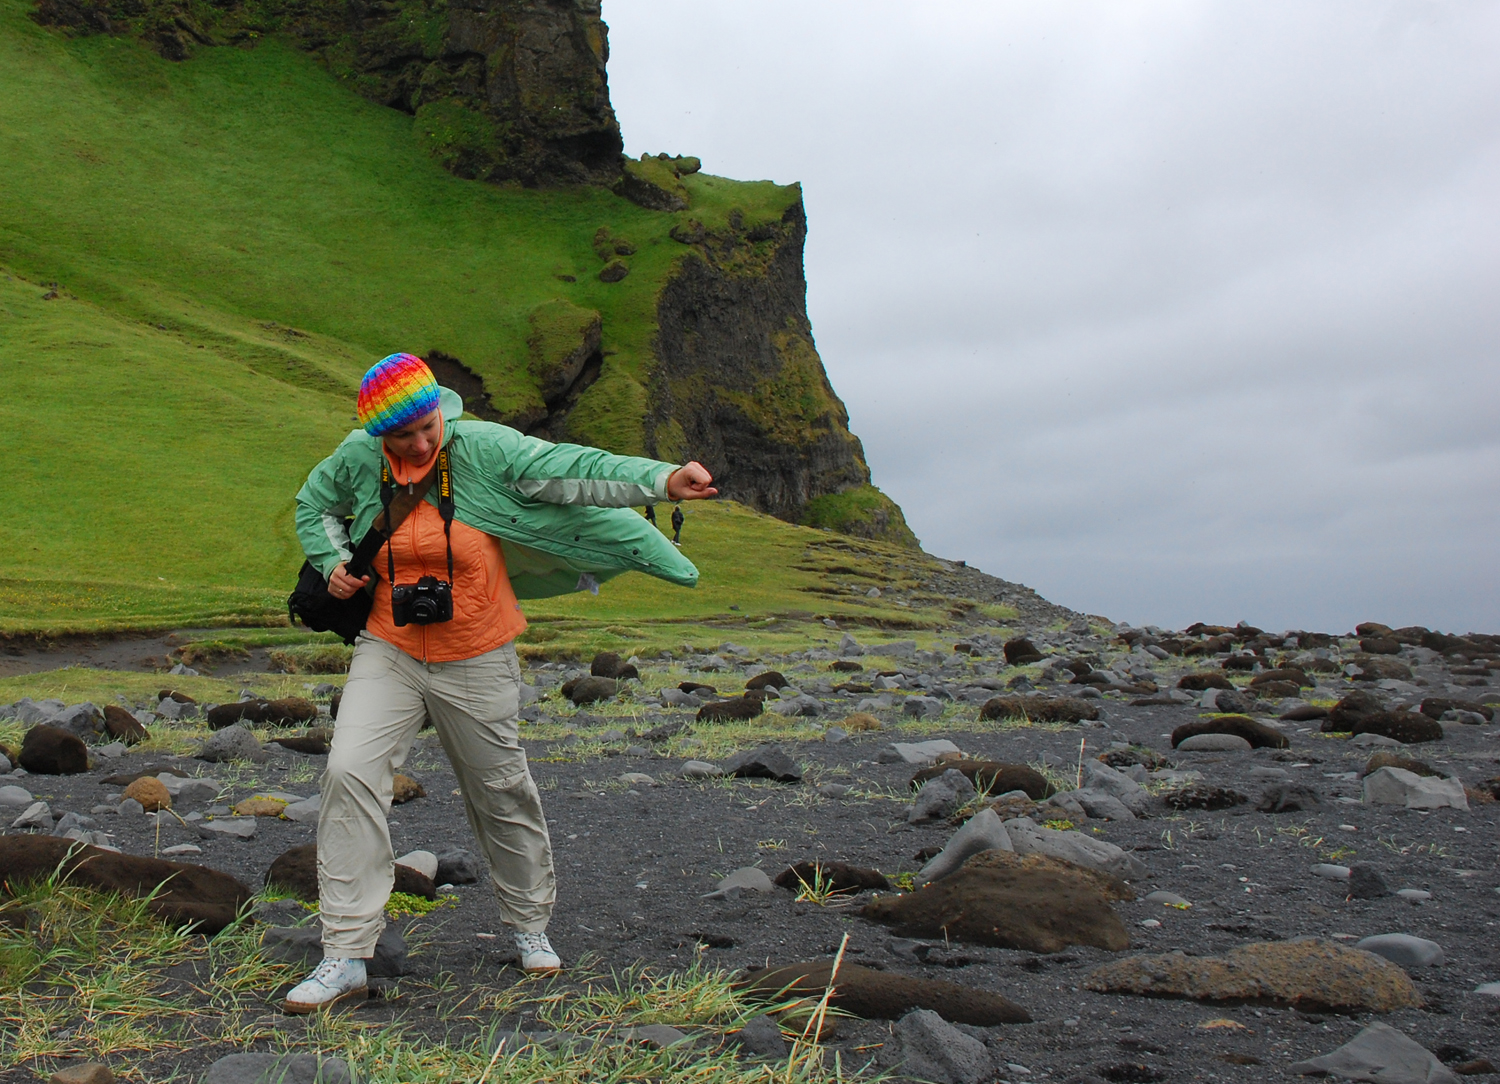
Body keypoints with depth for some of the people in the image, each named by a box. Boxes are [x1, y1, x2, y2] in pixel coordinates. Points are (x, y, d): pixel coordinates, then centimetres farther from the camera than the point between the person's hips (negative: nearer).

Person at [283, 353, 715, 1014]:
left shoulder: (484, 449, -15)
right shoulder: (359, 459, -5)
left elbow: (573, 471, -24)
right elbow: (314, 506, 16)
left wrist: (663, 480, -37)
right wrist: (333, 563, -2)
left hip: (476, 662, -2)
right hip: (389, 653, 2)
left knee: (501, 792, 10)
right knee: (350, 773, -13)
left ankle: (529, 925, 34)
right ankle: (345, 956, -5)